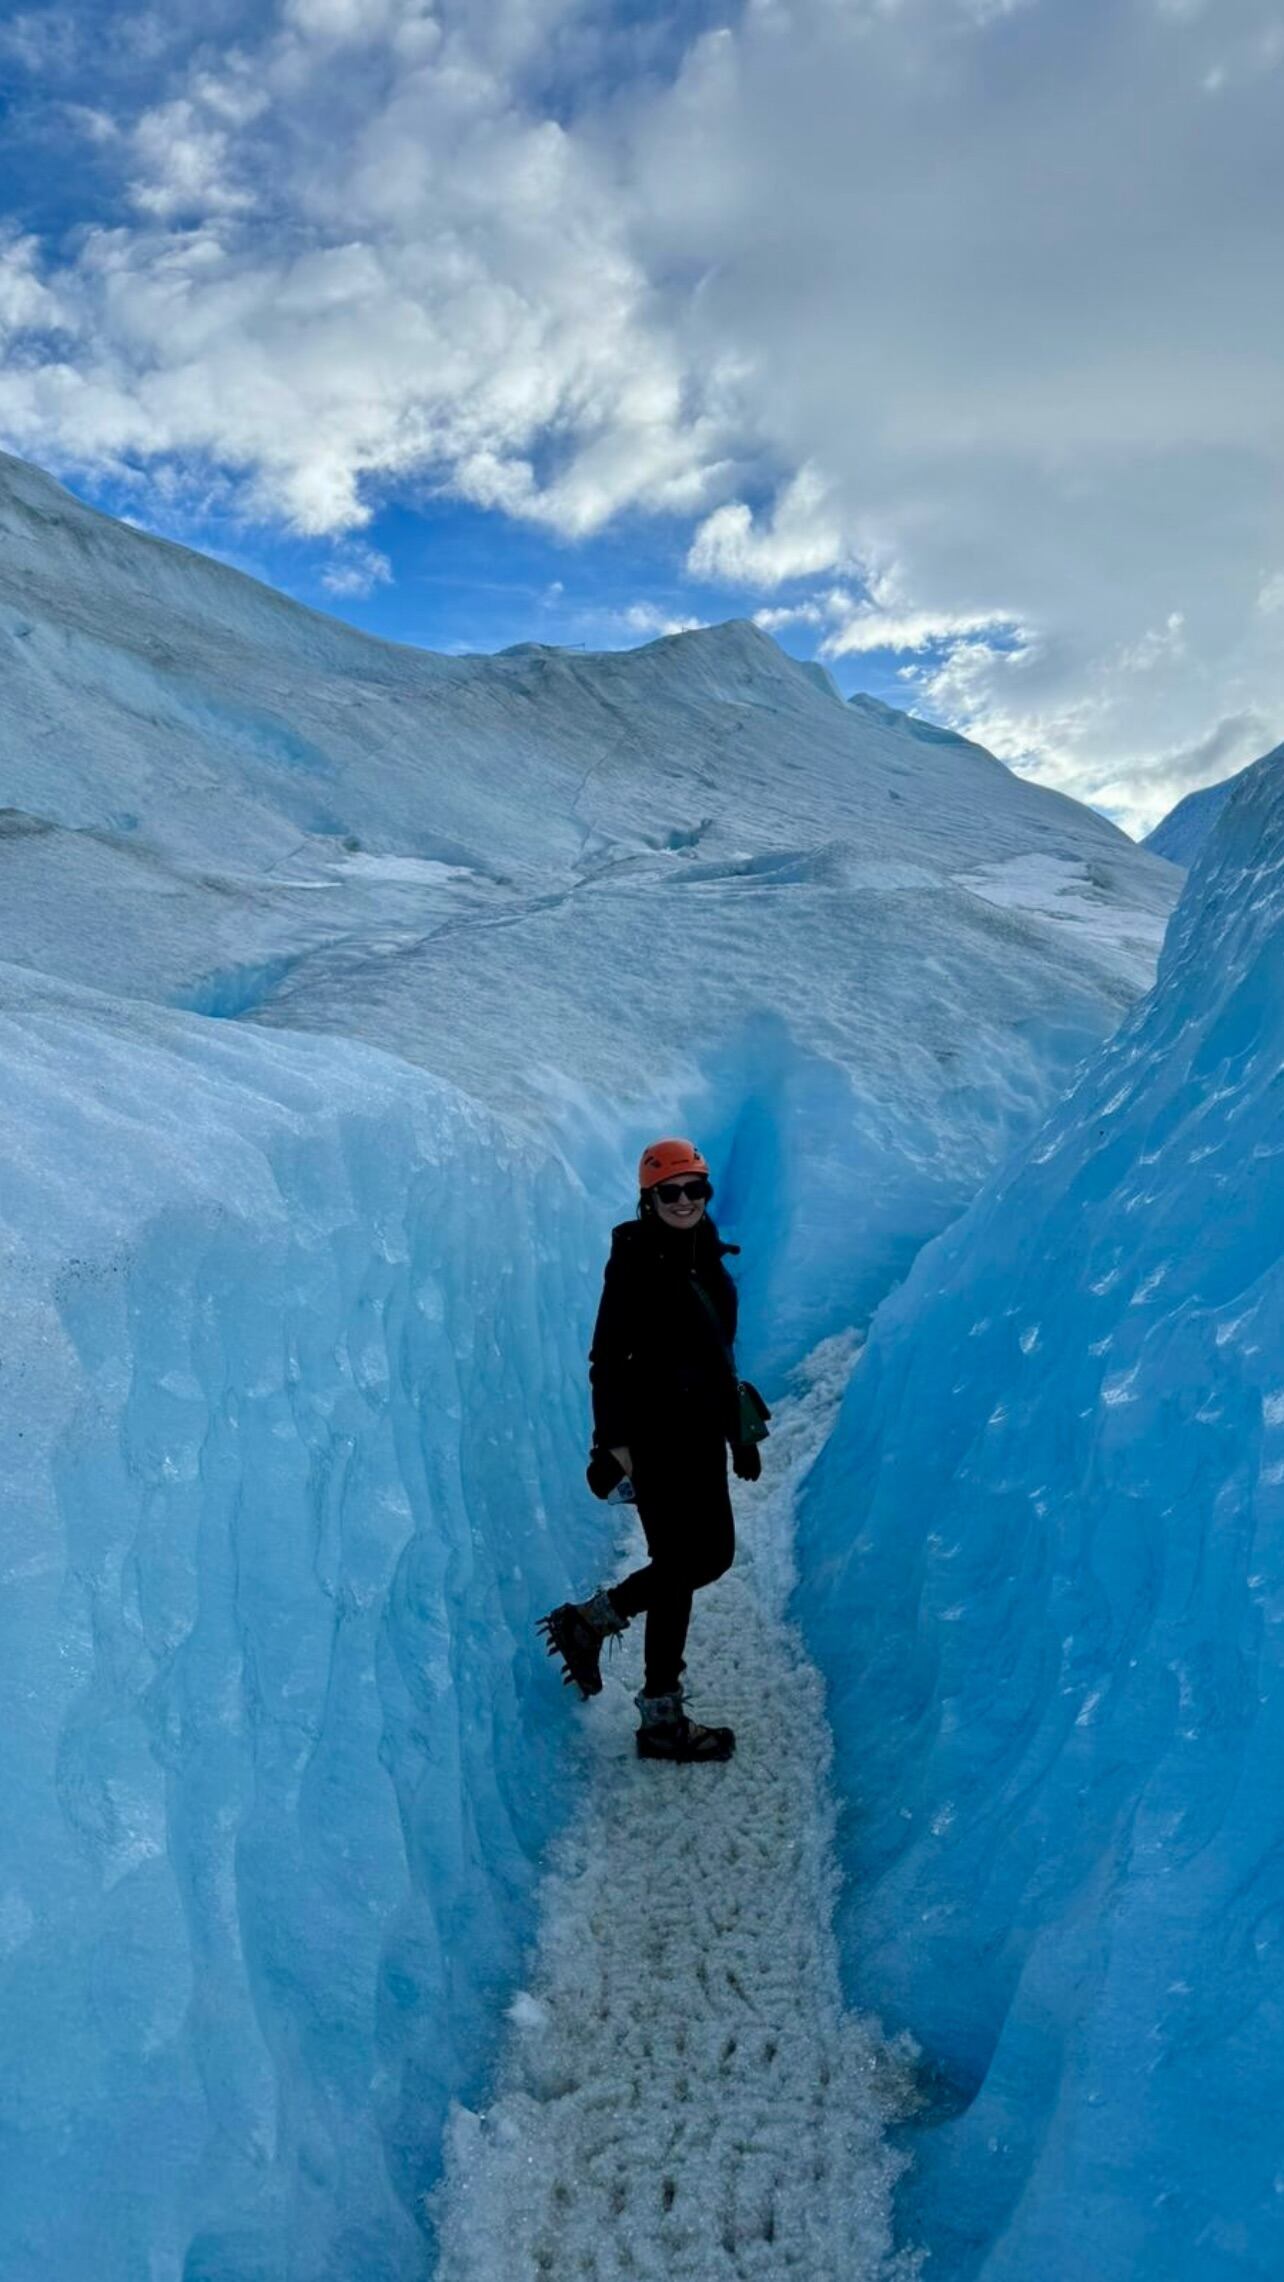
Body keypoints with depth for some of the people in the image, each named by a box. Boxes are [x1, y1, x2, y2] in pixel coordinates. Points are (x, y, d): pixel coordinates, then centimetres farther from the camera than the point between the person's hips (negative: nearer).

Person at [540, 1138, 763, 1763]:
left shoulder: (706, 1258, 12)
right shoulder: (635, 1263, -12)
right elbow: (608, 1359, -15)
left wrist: (738, 1430, 20)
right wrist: (612, 1442, -21)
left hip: (701, 1430, 9)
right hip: (656, 1433, -9)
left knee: (713, 1555, 13)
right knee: (680, 1566, -5)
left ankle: (585, 1621, 25)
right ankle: (661, 1720, 12)